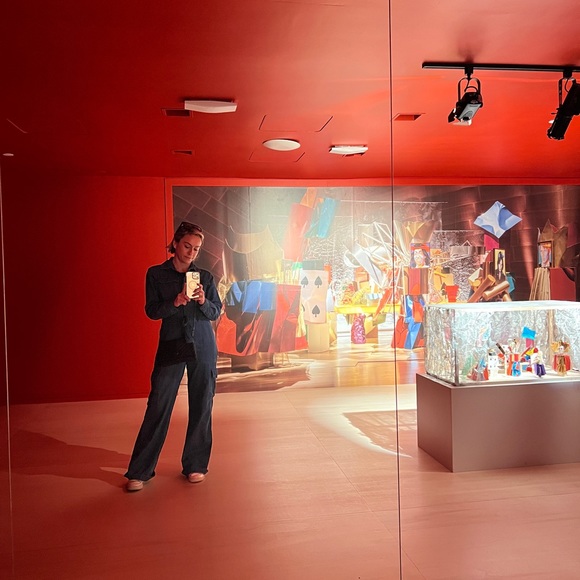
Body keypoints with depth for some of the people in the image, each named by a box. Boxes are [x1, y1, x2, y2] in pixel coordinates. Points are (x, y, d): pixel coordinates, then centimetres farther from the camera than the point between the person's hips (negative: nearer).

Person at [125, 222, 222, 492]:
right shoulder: (156, 274, 4)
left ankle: (195, 465, 20)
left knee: (202, 406, 5)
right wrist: (175, 302, -19)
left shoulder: (205, 277, 8)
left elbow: (216, 312, 7)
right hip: (171, 346, -2)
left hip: (203, 348, 2)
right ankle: (139, 471, 10)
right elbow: (151, 311, -2)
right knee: (158, 406, -2)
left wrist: (203, 302, -14)